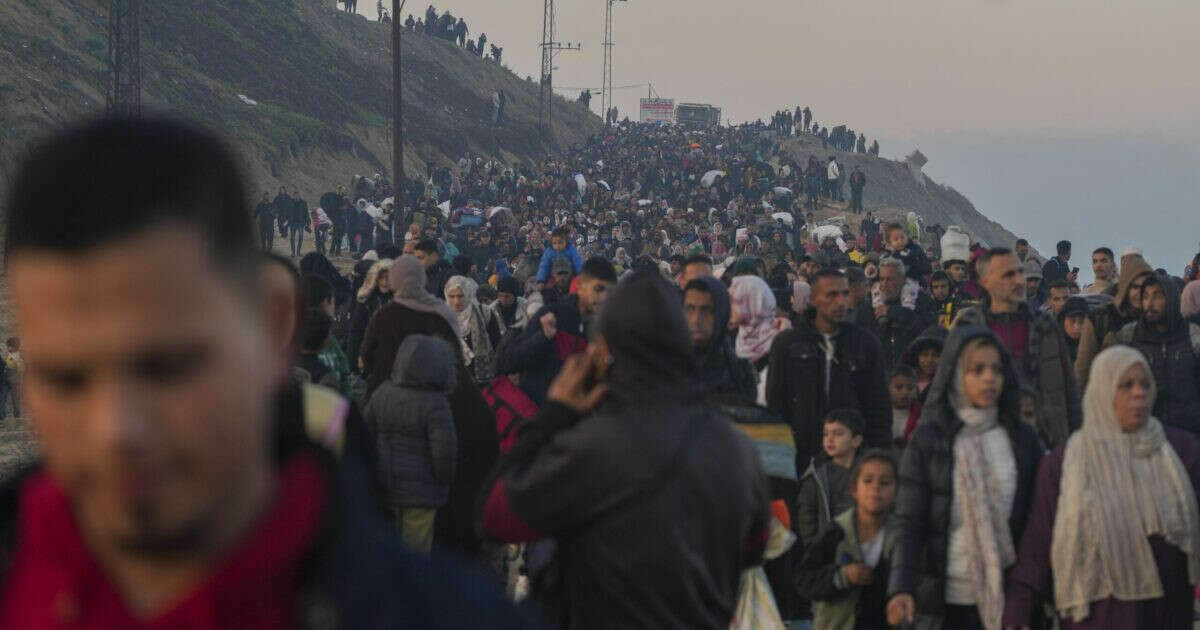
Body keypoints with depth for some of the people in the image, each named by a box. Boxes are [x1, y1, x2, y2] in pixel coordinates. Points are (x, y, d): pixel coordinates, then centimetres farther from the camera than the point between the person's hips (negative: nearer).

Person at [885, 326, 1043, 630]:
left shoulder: (1023, 439, 7)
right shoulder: (926, 442, 0)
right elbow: (910, 525, -4)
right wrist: (902, 589, -19)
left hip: (1012, 596, 2)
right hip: (953, 598, -2)